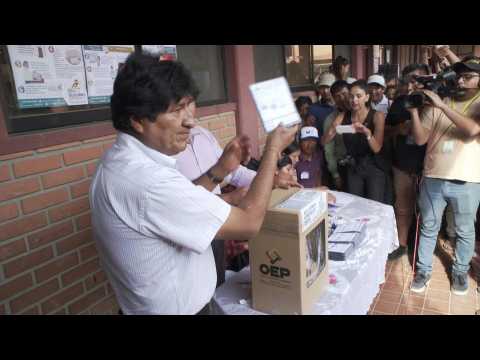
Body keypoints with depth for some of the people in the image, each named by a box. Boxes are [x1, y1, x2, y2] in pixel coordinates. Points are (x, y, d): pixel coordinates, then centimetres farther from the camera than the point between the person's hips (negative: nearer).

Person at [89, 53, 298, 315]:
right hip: (175, 308, -8)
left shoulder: (122, 160, -2)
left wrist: (220, 170, -2)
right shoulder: (148, 180, -33)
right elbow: (248, 223, -27)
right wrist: (273, 150, -17)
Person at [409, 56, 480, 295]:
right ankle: (423, 270, 29)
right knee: (428, 228, 13)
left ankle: (460, 271, 36)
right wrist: (414, 111, -14)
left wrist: (443, 105, -24)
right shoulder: (436, 104, 3)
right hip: (432, 179, 2)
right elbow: (420, 139, -1)